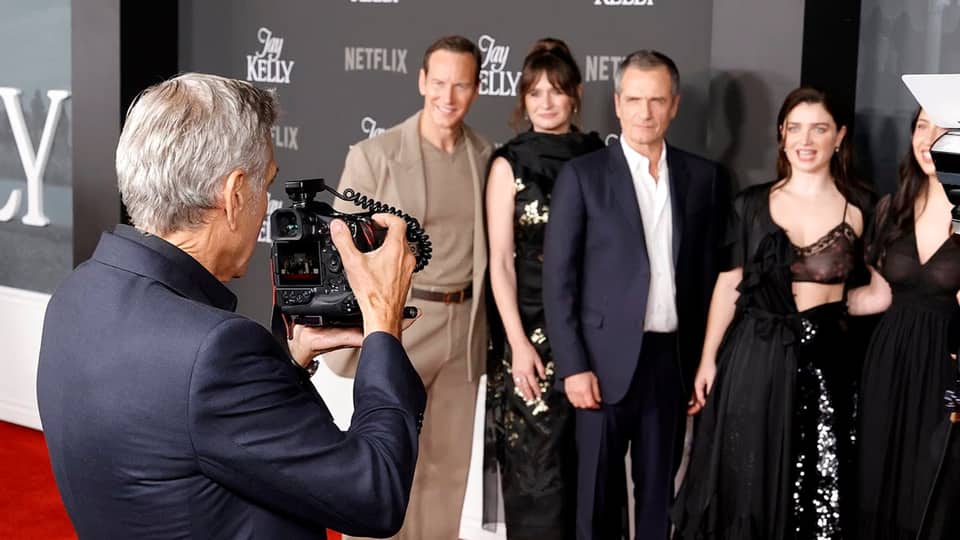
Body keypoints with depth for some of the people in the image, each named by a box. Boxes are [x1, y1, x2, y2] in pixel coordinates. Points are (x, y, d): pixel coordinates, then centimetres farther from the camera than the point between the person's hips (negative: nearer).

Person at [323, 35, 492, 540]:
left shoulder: (487, 158, 4)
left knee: (449, 464, 14)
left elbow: (491, 246, 10)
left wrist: (487, 326, 5)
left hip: (464, 328, 4)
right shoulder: (373, 155, -8)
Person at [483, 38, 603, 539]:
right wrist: (518, 342, -12)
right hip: (532, 326, -2)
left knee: (583, 458, 9)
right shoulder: (509, 163, -2)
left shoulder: (598, 158, 5)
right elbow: (500, 260, -5)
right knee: (537, 464, 1)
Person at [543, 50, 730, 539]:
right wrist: (572, 367, -10)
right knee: (598, 496, 7)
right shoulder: (582, 174, -3)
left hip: (673, 360, 3)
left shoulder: (703, 177, 6)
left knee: (659, 493, 11)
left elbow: (708, 273, 8)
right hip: (606, 360, -2)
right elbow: (558, 278, -5)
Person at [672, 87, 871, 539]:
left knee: (817, 488, 5)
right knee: (744, 482, 8)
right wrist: (708, 360, 1)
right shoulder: (752, 204, 2)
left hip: (825, 358, 0)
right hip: (754, 357, 0)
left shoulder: (860, 206, 1)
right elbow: (728, 284, 3)